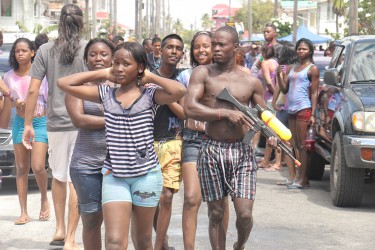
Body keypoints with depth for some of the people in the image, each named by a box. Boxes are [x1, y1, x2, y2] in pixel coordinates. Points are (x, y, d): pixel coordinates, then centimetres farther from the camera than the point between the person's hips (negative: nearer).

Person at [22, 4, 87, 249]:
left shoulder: (46, 50, 2)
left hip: (56, 124, 3)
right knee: (77, 181, 0)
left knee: (58, 176, 22)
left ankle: (60, 229, 27)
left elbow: (33, 90, 0)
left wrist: (28, 124, 7)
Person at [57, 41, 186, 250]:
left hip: (146, 174, -1)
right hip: (114, 175, 1)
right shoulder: (106, 94, 3)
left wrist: (150, 77, -9)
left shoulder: (150, 94, -4)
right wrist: (102, 74, 2)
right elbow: (64, 83, 1)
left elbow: (179, 90, -23)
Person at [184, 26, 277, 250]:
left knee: (245, 214, -5)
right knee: (216, 214, 6)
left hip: (242, 150, 1)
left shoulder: (251, 82, 6)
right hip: (212, 150, 0)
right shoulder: (203, 73, 1)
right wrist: (226, 113, -18)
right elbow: (190, 108, -11)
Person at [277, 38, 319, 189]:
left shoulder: (312, 69, 0)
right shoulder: (290, 68, 18)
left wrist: (313, 114, -13)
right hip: (291, 109, 7)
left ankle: (302, 179, -9)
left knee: (303, 145, -8)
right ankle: (302, 178, 10)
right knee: (296, 145, 7)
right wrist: (279, 75, -3)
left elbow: (314, 93, -6)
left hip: (304, 109, -7)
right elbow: (284, 90, 14)